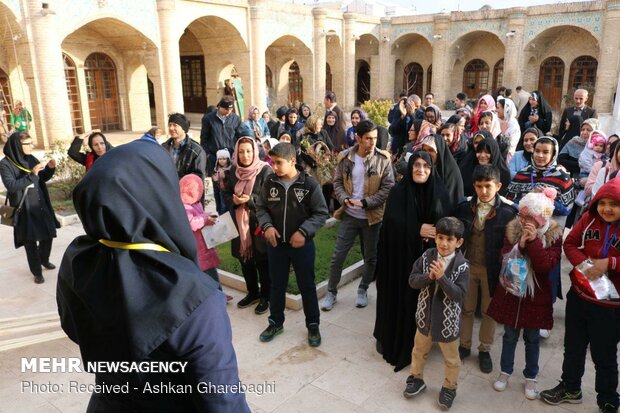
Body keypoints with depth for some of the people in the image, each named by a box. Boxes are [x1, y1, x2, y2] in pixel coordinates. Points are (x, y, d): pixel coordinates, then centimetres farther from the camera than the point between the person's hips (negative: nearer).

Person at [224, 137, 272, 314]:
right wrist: (233, 200, -9)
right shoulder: (233, 171, 7)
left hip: (259, 222, -5)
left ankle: (266, 296, 19)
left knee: (262, 260, 2)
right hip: (239, 222, 5)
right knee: (244, 258, 14)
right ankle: (252, 293, 32)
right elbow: (226, 194, 12)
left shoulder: (264, 170, -9)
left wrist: (250, 199, -23)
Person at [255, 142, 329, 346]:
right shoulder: (269, 182, -4)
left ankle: (313, 325, 28)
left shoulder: (310, 184, -14)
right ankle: (276, 322, 36)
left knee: (307, 286, 11)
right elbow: (261, 207, 7)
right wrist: (267, 225, -11)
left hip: (302, 244, -3)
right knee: (277, 285, 17)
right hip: (275, 243, 3)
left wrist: (303, 231, -21)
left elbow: (321, 213, -10)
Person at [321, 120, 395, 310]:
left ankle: (363, 290, 34)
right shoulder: (346, 158, -2)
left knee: (371, 257, 12)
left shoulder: (383, 159, -8)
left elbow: (388, 188, -10)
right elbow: (337, 182, 5)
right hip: (349, 215, 1)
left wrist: (365, 202, -18)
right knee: (338, 256, 4)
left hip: (372, 216, -1)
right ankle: (331, 292, 21)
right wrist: (345, 199, -15)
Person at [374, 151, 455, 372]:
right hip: (401, 254, -2)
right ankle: (393, 340, 22)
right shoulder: (398, 191, -5)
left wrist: (438, 232, -18)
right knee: (400, 297, 4)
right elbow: (391, 222, -12)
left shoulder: (440, 193, 3)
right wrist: (417, 230, -20)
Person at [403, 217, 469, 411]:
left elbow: (459, 295, -25)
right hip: (425, 316, 3)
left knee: (451, 359, 18)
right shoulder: (427, 256, -10)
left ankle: (449, 388, 41)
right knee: (419, 351, 24)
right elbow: (412, 280, -10)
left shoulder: (462, 266, -19)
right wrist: (429, 276, -27)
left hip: (448, 321, -3)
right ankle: (416, 378, 46)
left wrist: (442, 277, -35)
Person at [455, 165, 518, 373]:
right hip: (467, 265, 2)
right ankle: (464, 345, 34)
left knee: (488, 310, 14)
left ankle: (485, 350, 32)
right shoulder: (465, 206, -6)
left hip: (491, 268, -2)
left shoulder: (508, 210, -14)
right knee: (466, 308, 16)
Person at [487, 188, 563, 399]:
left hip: (536, 294, -1)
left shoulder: (554, 234, -11)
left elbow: (547, 265, -20)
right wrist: (520, 244, -25)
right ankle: (505, 371, 34)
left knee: (532, 338, 14)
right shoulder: (513, 229, -6)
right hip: (510, 291, 1)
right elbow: (504, 258, -9)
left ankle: (530, 377, 33)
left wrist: (533, 241, -30)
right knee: (510, 335, 15)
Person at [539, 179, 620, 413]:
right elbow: (570, 243, 0)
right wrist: (583, 262, -16)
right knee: (573, 346, 21)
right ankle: (570, 388, 44)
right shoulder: (589, 219, -4)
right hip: (578, 295, 4)